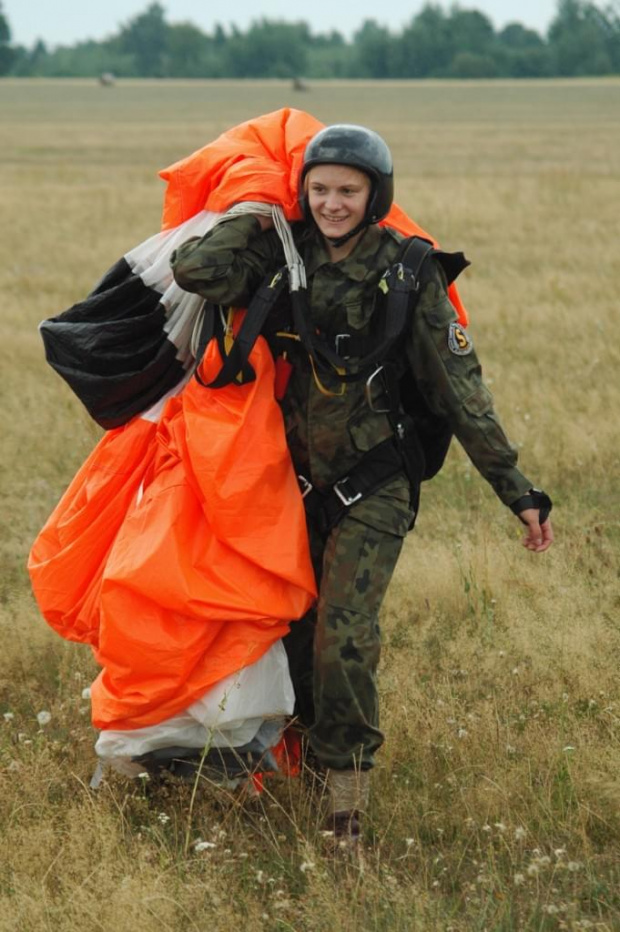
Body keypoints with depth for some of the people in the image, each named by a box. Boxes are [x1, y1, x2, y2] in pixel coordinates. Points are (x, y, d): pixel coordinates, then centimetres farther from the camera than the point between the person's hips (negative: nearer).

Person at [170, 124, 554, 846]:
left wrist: (517, 490, -6)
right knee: (295, 629, 8)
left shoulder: (409, 275, -8)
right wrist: (266, 215, -5)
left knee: (343, 634, -16)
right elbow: (195, 269, -18)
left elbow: (460, 391, -5)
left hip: (373, 486, -4)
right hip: (297, 480, 4)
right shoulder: (283, 259, -1)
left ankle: (348, 786, -3)